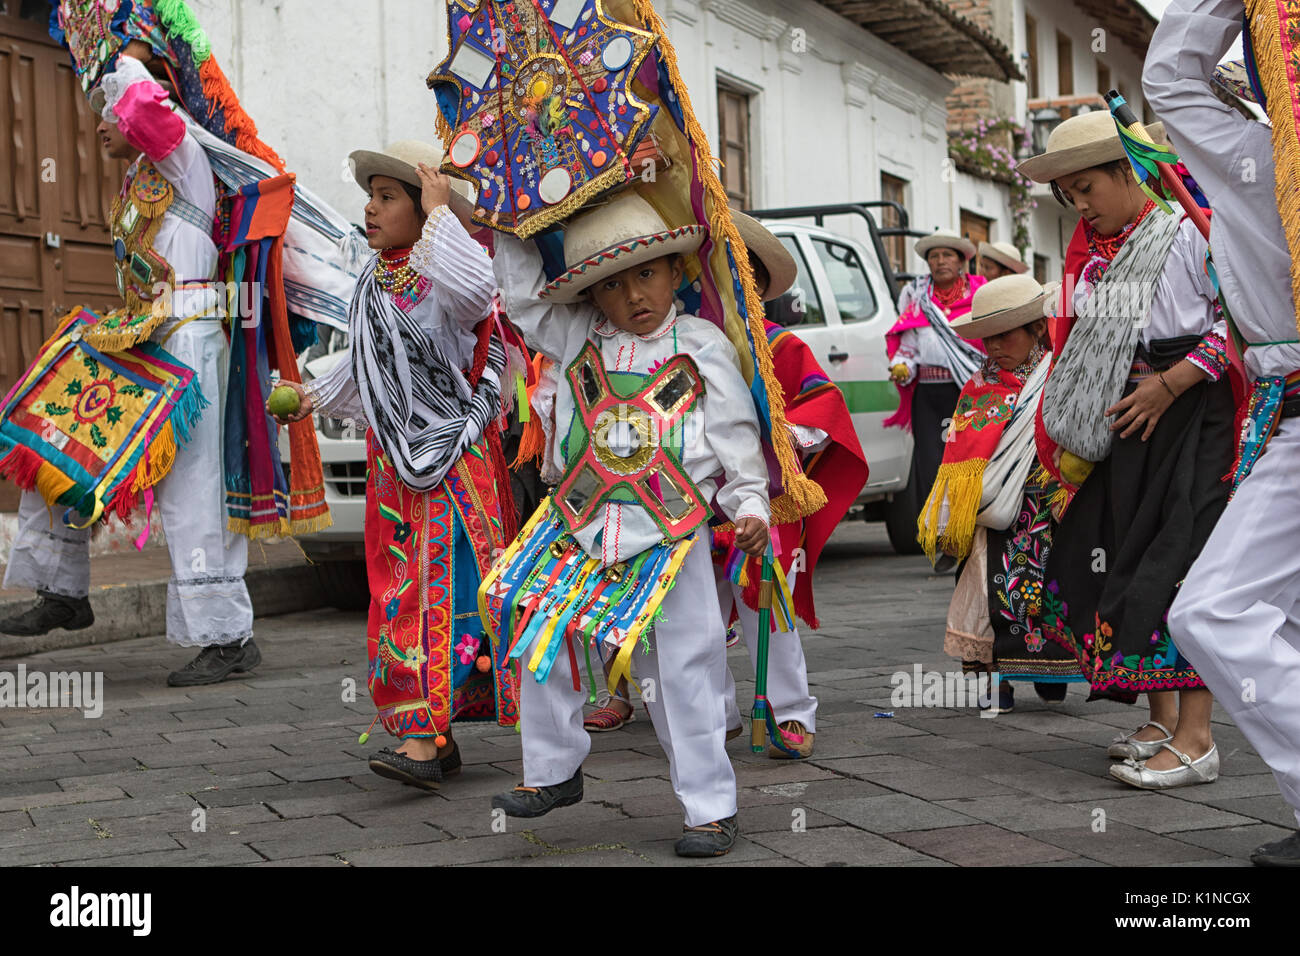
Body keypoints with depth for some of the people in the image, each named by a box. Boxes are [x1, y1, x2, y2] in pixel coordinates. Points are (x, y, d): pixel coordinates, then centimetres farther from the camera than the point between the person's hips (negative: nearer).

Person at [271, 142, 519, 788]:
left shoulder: (441, 282, -12)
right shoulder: (374, 285, 13)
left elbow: (477, 290, -38)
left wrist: (439, 213, -28)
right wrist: (316, 397, 35)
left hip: (452, 457, -8)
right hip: (393, 459, 8)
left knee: (441, 587, -12)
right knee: (398, 592, 6)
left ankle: (422, 737, -14)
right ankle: (438, 739, 12)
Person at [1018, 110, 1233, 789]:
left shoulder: (1187, 231, -7)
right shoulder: (1092, 252, 15)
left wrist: (1167, 386, -15)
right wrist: (1067, 428, 13)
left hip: (1191, 414, -7)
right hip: (1126, 426, 7)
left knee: (1181, 561, -11)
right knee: (1125, 558, 4)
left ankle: (1194, 739, -9)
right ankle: (1162, 721, 14)